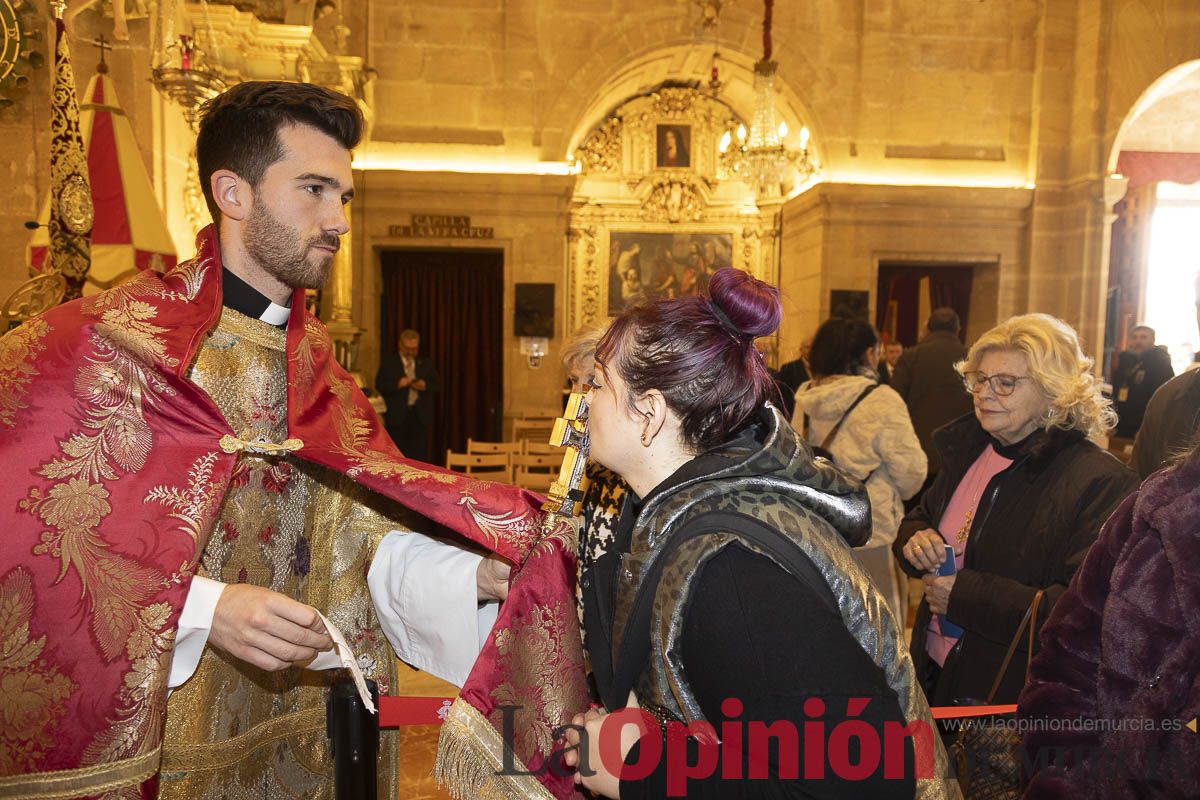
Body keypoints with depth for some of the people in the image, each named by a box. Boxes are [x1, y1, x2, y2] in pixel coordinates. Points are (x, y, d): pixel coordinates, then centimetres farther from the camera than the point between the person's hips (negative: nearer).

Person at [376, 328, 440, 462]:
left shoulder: (426, 363, 14)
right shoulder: (388, 362, 7)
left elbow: (438, 385, 10)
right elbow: (379, 384, -1)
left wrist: (425, 385, -10)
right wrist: (397, 384, -16)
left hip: (420, 415, 2)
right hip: (397, 415, -1)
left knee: (420, 454, -2)